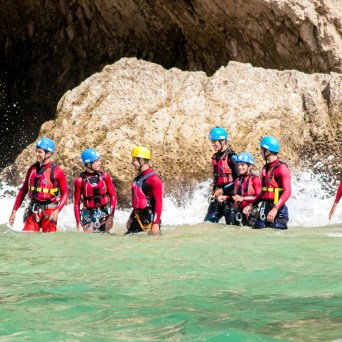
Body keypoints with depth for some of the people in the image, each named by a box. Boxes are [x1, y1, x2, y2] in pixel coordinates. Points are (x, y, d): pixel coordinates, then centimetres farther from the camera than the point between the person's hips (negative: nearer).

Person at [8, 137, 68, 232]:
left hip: (49, 211, -4)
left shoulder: (57, 172, -6)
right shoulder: (32, 169, 8)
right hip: (33, 210, 4)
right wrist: (14, 211, 11)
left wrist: (57, 211, -18)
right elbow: (23, 190, 14)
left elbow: (64, 193, -3)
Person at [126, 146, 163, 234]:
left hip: (148, 219, -9)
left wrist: (156, 224, -21)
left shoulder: (153, 179, -14)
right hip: (137, 218, 9)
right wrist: (131, 218, 24)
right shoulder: (138, 177, 14)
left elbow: (158, 202, -17)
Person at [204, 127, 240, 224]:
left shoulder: (231, 157, -11)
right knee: (208, 222, 2)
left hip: (230, 196, -8)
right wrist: (214, 191, 13)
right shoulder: (215, 157, 14)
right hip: (217, 197, 8)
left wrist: (223, 190, -14)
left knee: (232, 224, -5)